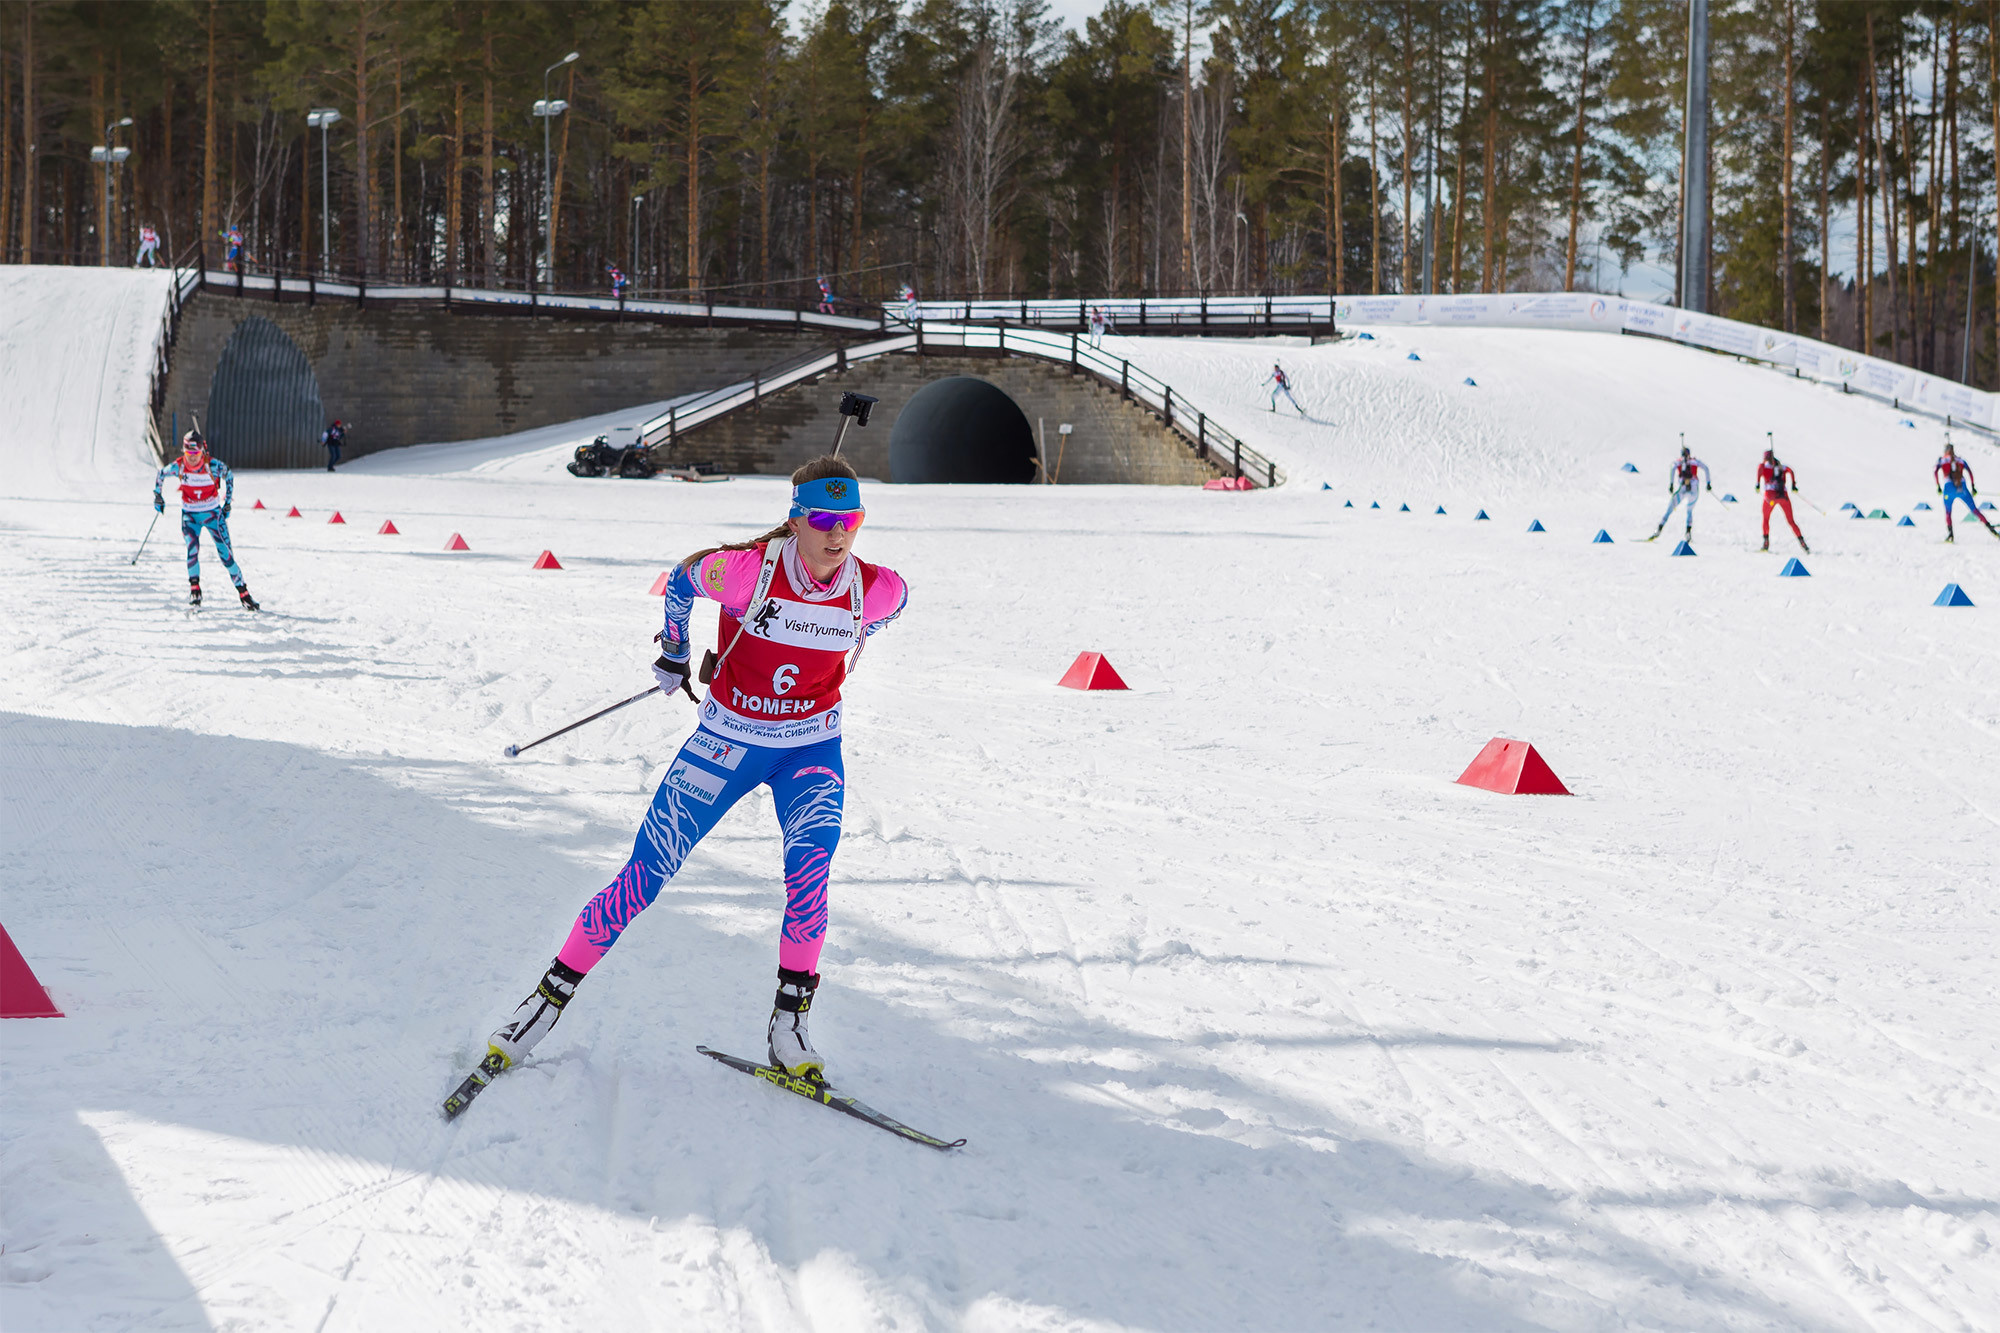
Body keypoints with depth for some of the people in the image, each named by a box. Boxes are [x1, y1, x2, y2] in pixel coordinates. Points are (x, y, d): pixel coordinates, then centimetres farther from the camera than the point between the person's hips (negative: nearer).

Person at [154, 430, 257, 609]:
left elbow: (228, 476, 1)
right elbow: (160, 475, 7)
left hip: (213, 512, -1)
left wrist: (227, 502, 4)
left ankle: (243, 592, 3)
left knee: (225, 553, -5)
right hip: (190, 514, 1)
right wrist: (158, 496, 8)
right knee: (192, 548, -18)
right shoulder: (178, 466, -14)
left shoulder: (213, 465, -19)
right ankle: (194, 588, 1)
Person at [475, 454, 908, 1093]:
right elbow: (683, 580, -1)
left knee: (810, 867, -24)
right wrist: (673, 649, 13)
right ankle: (551, 996, 10)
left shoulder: (875, 589, -15)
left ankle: (789, 1020, -11)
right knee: (646, 875, -4)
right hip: (728, 739, -1)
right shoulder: (748, 569, -23)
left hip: (811, 747, 1)